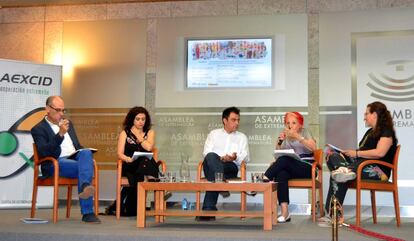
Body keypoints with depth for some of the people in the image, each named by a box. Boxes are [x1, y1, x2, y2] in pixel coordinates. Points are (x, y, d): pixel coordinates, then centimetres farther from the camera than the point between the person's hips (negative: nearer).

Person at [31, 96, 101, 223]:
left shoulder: (68, 123, 25)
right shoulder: (38, 129, 3)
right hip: (55, 164, -5)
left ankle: (85, 186, -56)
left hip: (75, 158, 5)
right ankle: (87, 213, -42)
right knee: (84, 167, -35)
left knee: (86, 153, -33)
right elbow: (44, 152, -14)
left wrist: (84, 153, 4)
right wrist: (60, 134, -25)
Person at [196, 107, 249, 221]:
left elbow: (245, 157, 13)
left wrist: (235, 158, -12)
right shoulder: (214, 134, 24)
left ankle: (208, 210, -40)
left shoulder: (242, 137, 25)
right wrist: (220, 158, -12)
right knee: (211, 157, -37)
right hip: (211, 165, 0)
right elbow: (206, 153, 10)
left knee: (213, 177, -35)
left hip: (231, 167, 0)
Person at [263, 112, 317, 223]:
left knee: (284, 160, -32)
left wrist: (298, 137, -20)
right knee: (280, 174, -34)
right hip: (291, 169, 3)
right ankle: (284, 213, -40)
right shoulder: (286, 137, 19)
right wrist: (279, 141, -5)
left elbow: (313, 148, -11)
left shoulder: (304, 132, 7)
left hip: (306, 168, -3)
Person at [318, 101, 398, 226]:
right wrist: (346, 153, 7)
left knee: (336, 177, -31)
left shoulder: (386, 131, -2)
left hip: (378, 171, -9)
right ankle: (345, 170, -41)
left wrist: (356, 153, -12)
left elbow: (379, 153, -20)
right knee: (332, 157, -15)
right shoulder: (370, 132, 28)